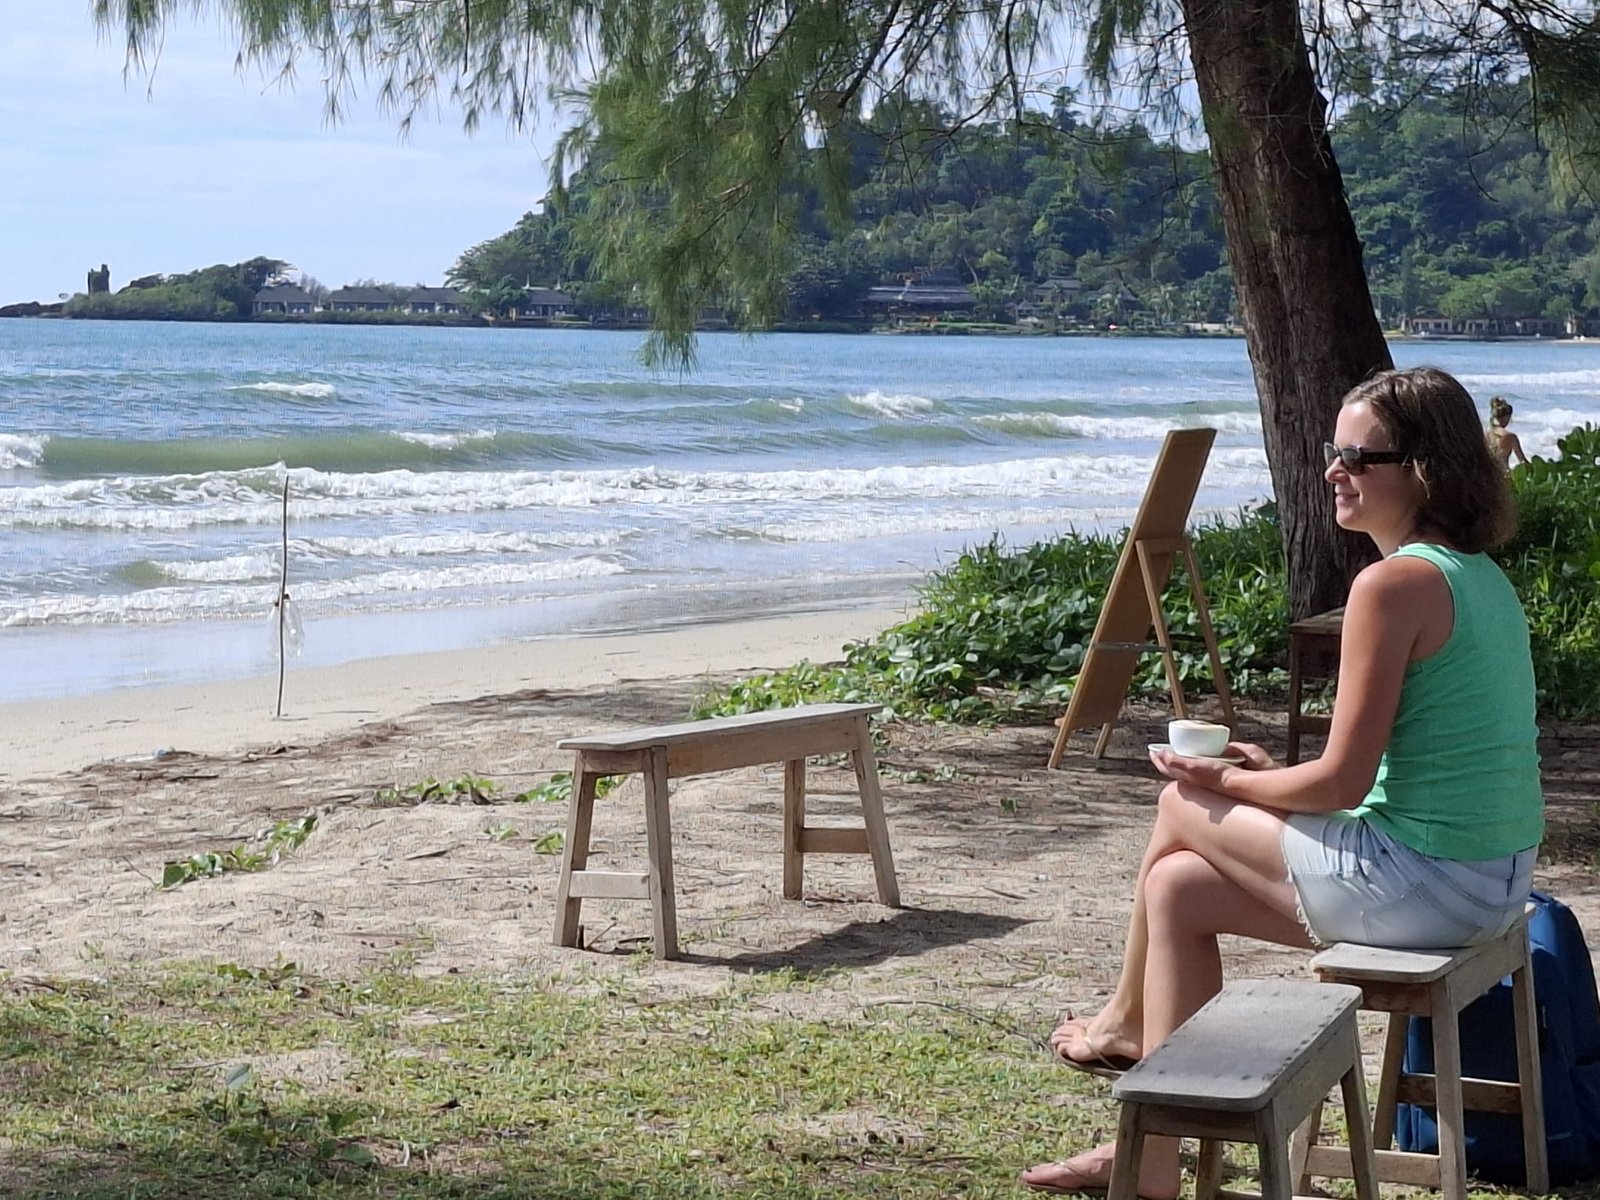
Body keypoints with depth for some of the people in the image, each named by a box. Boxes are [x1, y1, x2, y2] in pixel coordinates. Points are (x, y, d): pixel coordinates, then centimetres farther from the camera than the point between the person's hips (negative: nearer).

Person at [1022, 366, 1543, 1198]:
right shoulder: (1480, 574, 11)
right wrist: (1274, 779, 14)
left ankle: (1125, 1024, 33)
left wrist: (1223, 785, -1)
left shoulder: (1394, 583, -18)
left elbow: (1342, 783, -18)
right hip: (1490, 878, 9)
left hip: (1421, 883, -9)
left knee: (1181, 812, 9)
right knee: (1178, 886, 15)